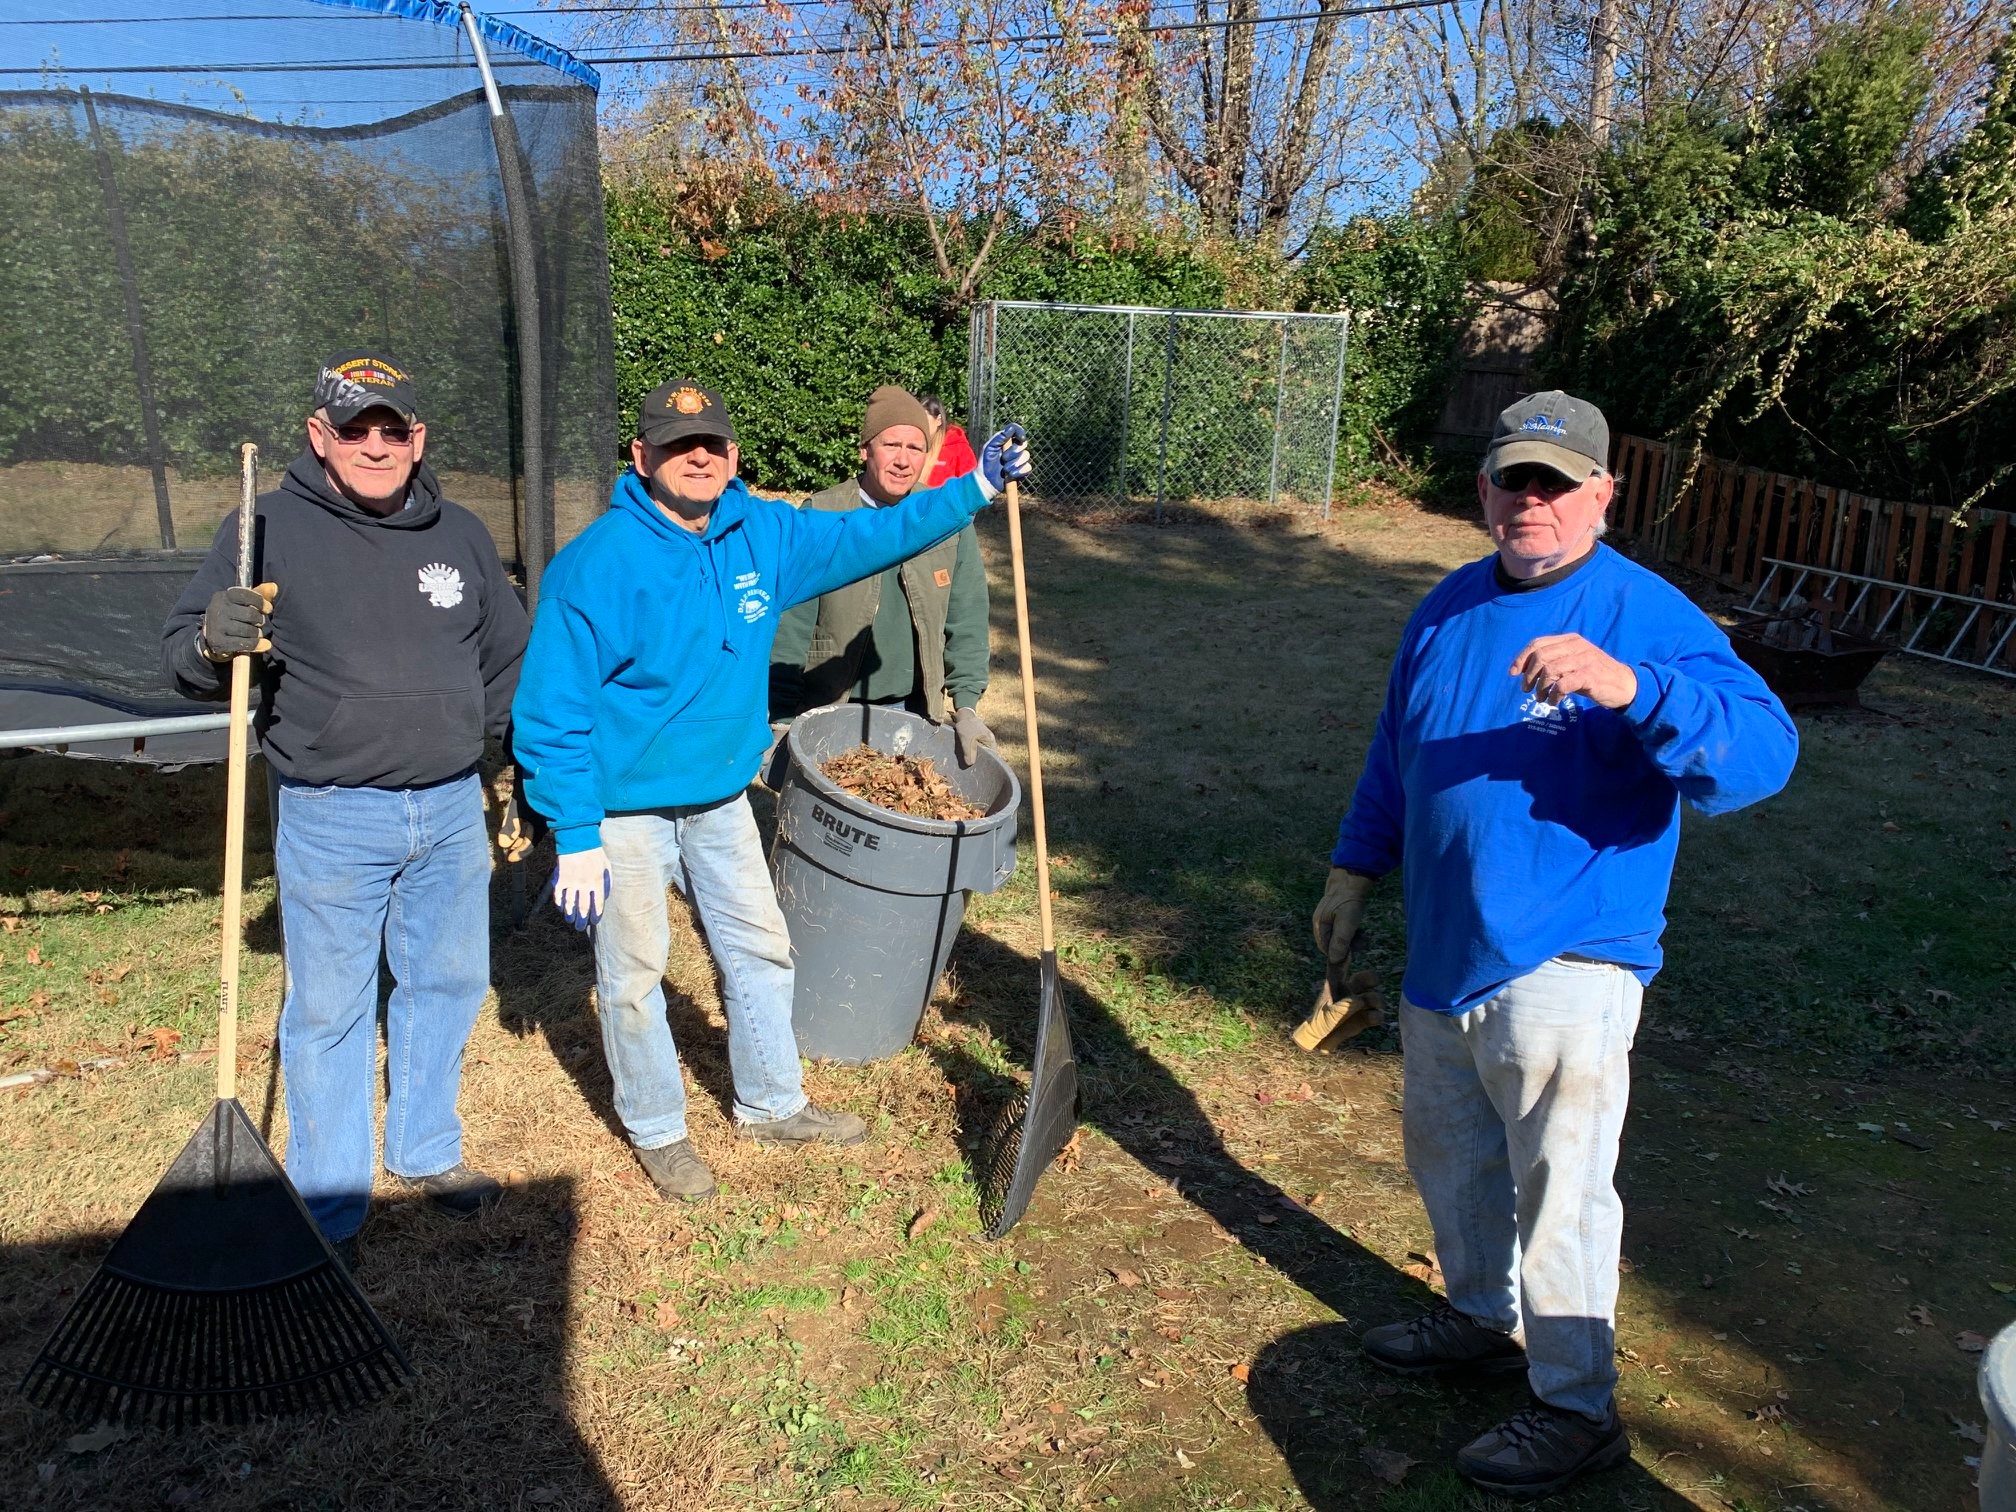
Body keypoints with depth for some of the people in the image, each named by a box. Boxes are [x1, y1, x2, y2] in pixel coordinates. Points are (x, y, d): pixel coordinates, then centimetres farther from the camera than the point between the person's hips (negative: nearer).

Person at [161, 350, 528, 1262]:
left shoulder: (460, 535, 5)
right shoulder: (272, 529, -7)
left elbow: (508, 654, 20)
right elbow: (183, 661, -6)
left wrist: (475, 731, 11)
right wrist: (213, 641, -28)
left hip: (452, 809, 4)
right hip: (330, 819, -4)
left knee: (447, 984, 17)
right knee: (329, 1013, 5)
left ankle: (425, 1150, 38)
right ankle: (327, 1214, 20)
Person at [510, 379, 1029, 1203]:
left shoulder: (764, 535, -3)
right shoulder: (596, 564, -21)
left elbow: (866, 535, 10)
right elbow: (552, 709, -19)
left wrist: (975, 487, 5)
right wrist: (576, 837, -19)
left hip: (721, 797, 6)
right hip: (624, 810, -6)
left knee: (761, 951, 17)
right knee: (634, 975, 9)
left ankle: (772, 1104, 39)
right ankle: (656, 1130, 32)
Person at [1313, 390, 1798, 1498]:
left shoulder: (1646, 617, -14)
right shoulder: (1450, 608, 7)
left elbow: (1762, 751, -28)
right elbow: (1395, 752, 18)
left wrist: (1630, 686, -43)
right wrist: (1353, 870, 20)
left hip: (1562, 965, -7)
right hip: (1443, 950, 7)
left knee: (1559, 1188, 2)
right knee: (1448, 1152, 22)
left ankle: (1578, 1409, 22)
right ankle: (1485, 1318, 45)